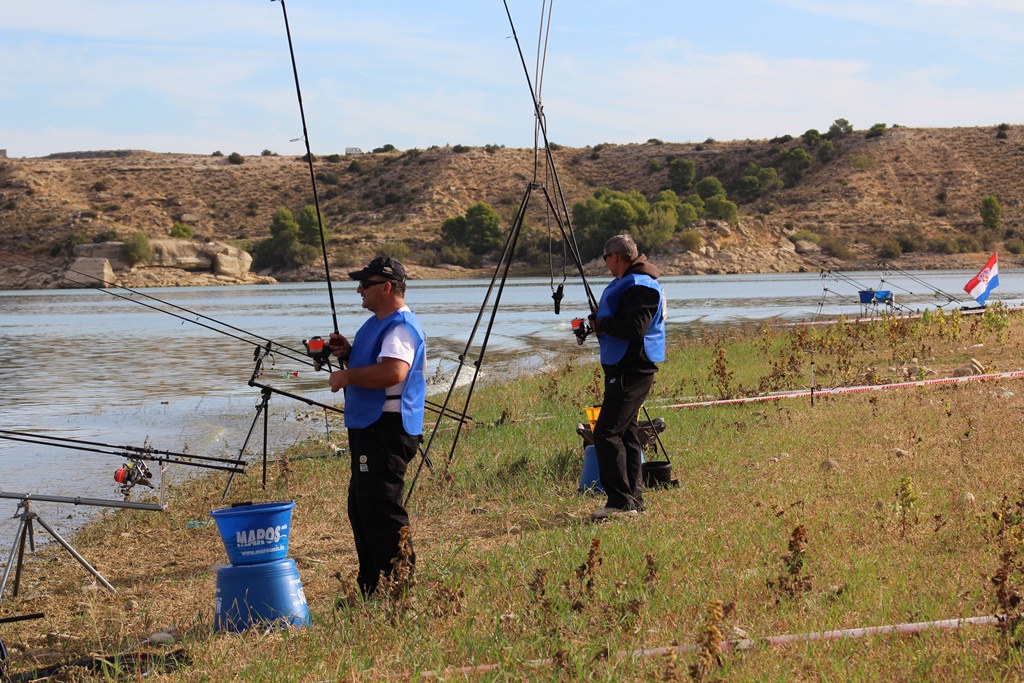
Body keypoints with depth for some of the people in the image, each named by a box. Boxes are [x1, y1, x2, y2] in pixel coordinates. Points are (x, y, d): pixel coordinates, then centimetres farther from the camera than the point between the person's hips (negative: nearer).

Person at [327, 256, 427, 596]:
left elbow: (392, 372, -32)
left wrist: (347, 376, -21)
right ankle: (371, 592, 25)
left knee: (382, 511, -12)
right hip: (369, 427, 12)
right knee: (361, 510, 17)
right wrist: (348, 353, 10)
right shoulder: (377, 323, 18)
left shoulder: (401, 327, -16)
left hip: (388, 429, -12)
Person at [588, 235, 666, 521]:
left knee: (607, 433, -15)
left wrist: (602, 324, -13)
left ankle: (621, 502, -17)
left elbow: (635, 328, -26)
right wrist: (600, 321, 6)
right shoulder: (625, 284, 19)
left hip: (631, 371, -11)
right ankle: (633, 500, 15)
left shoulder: (640, 286, -16)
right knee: (626, 433, 12)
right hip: (624, 369, 11)